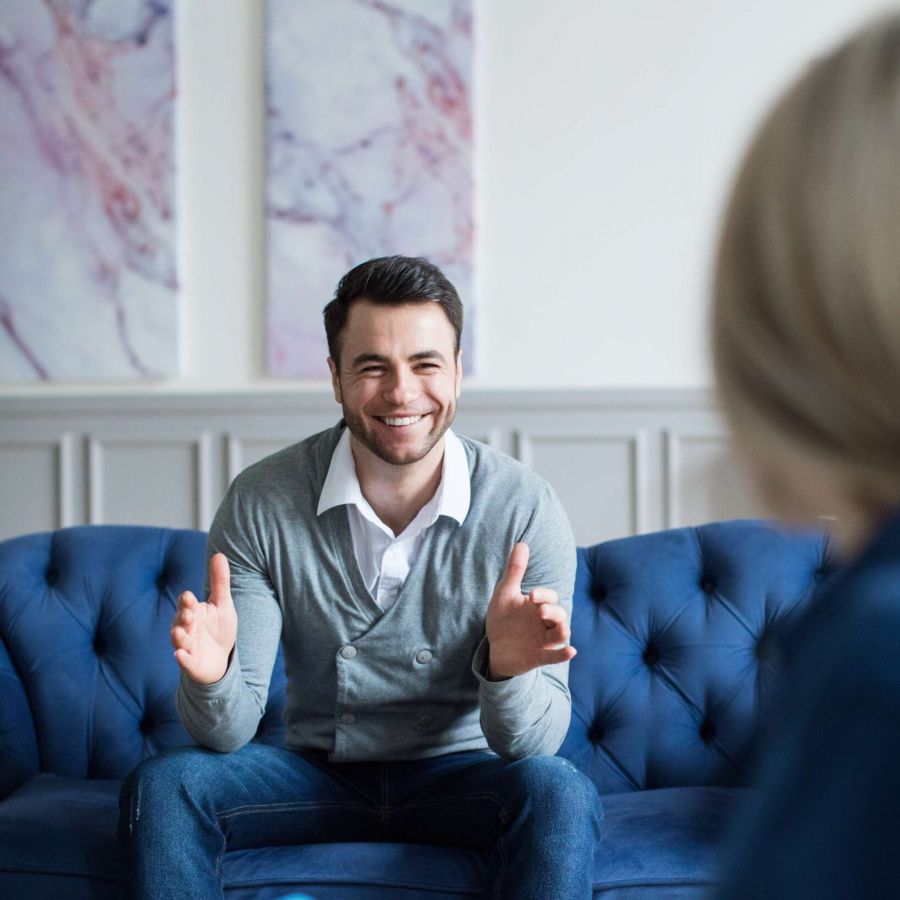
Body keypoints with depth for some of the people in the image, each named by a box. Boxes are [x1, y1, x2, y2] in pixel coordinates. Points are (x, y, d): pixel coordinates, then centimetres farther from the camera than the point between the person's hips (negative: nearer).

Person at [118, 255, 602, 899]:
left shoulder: (525, 508, -15)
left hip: (460, 772, -1)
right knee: (160, 786, -24)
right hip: (319, 770, 1)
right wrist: (212, 679, -36)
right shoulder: (262, 504, -12)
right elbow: (230, 733, -12)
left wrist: (506, 668, -39)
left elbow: (533, 742, -16)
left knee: (559, 791, -32)